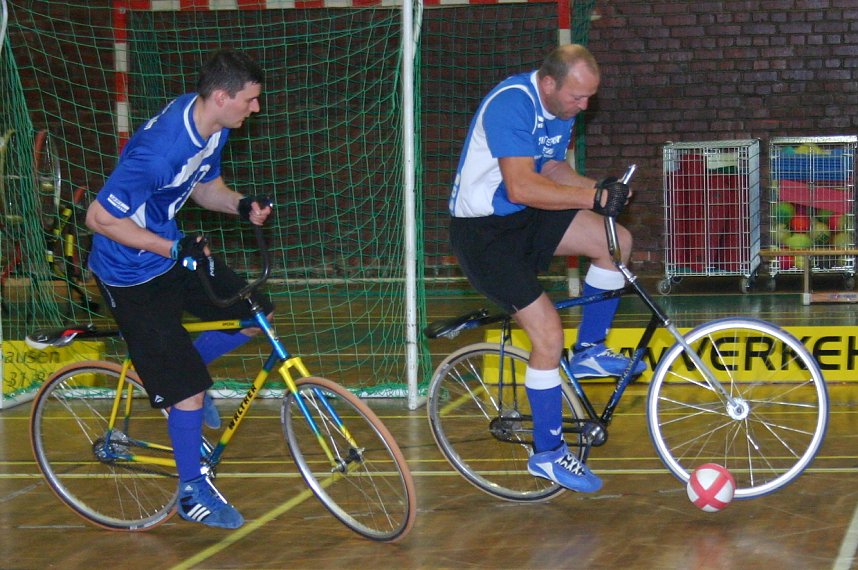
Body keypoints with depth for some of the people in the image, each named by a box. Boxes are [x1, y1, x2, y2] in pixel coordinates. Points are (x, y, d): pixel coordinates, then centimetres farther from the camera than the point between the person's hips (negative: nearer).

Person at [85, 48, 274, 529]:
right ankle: (192, 491, 15)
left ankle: (177, 369, 25)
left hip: (173, 249, 9)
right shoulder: (160, 150, -34)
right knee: (189, 388, -4)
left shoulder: (211, 127, -6)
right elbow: (100, 218, -28)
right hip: (133, 276, -8)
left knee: (257, 314, 8)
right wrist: (175, 248, -28)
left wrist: (241, 203, -9)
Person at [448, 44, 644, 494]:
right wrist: (594, 197, -35)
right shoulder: (511, 104, -25)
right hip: (482, 232, -8)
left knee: (616, 241, -8)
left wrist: (600, 187, -5)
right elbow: (520, 187, -34)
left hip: (525, 219, 9)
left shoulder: (560, 107, 4)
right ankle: (547, 454, -1)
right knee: (549, 335, -14)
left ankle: (590, 351, 9)